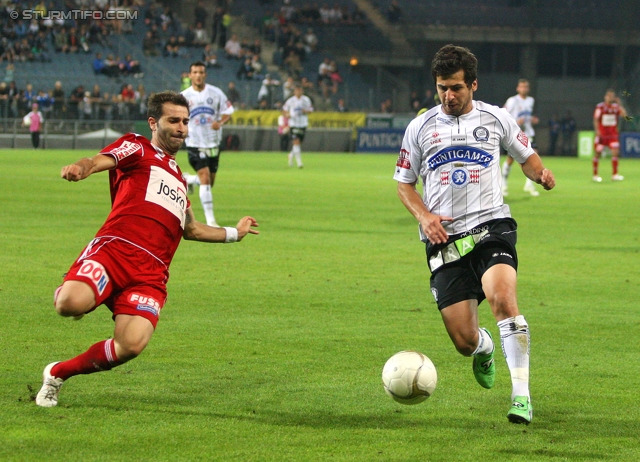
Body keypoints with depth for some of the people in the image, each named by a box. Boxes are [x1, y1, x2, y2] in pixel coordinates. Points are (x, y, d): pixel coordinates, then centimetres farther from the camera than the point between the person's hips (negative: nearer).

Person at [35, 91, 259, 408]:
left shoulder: (177, 177, 35)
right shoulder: (137, 148, 14)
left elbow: (190, 229, 48)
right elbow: (100, 161, -8)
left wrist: (234, 233, 54)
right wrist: (80, 168, -31)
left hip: (150, 272, 5)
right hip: (114, 249, -5)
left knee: (132, 344, -22)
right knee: (71, 304, -35)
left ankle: (58, 374, 2)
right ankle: (67, 293, 7)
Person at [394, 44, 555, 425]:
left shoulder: (496, 119, 7)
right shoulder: (421, 127, 8)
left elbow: (526, 155, 19)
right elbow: (404, 182, 15)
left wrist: (540, 173, -5)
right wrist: (424, 216, -3)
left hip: (491, 226, -1)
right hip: (444, 239, 1)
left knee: (502, 297, -32)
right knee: (464, 341, -4)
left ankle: (521, 394, -24)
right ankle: (484, 347, 38)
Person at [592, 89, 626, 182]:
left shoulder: (616, 107, 5)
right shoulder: (600, 107, -4)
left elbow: (624, 114, -10)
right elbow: (596, 120, -5)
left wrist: (619, 104, -11)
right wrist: (597, 130, -17)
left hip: (613, 134, 2)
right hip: (602, 134, -2)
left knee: (615, 152, -10)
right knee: (598, 153, 0)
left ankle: (614, 174, -4)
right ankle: (595, 175, 9)